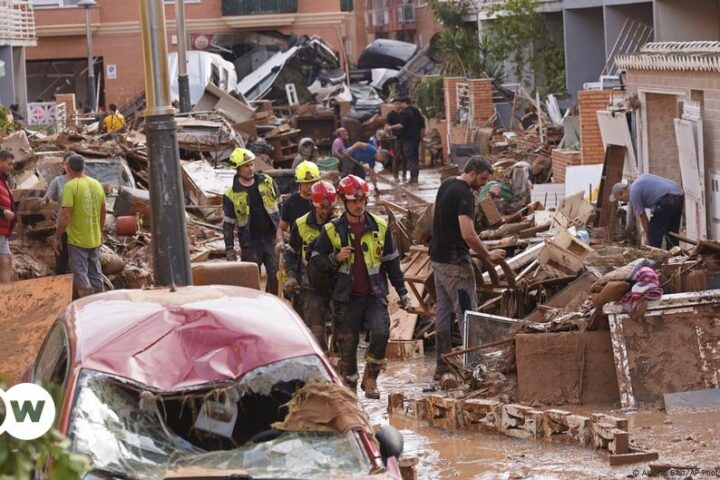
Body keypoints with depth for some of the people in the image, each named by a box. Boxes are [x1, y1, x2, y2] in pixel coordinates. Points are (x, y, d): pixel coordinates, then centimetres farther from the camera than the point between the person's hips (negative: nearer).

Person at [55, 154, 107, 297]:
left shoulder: (71, 186, -15)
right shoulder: (97, 185, 5)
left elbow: (65, 216, -20)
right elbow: (103, 213, 14)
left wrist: (57, 237, -11)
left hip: (77, 240, -6)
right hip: (95, 239, 6)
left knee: (81, 275, -1)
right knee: (96, 274, 16)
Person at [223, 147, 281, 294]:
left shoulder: (266, 182, 3)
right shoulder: (231, 195, -5)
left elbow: (279, 204, 13)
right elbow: (228, 223, -1)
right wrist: (229, 249, -5)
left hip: (271, 238, 2)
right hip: (250, 243, -2)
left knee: (276, 276, 2)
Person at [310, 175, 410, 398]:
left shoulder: (379, 227, 5)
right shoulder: (332, 231, 0)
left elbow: (391, 262, 13)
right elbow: (315, 263, 2)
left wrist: (402, 291, 12)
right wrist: (336, 258, -16)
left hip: (375, 294, 0)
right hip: (347, 297, 0)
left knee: (381, 332, -21)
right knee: (347, 344, 3)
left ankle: (370, 378, -4)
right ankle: (349, 386, 18)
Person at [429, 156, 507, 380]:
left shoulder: (446, 185, 10)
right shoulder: (463, 194, -19)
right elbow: (468, 234, -26)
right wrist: (487, 255, -16)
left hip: (438, 258, 9)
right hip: (454, 261, -9)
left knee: (443, 311, 12)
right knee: (466, 312, -6)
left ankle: (442, 366, 16)